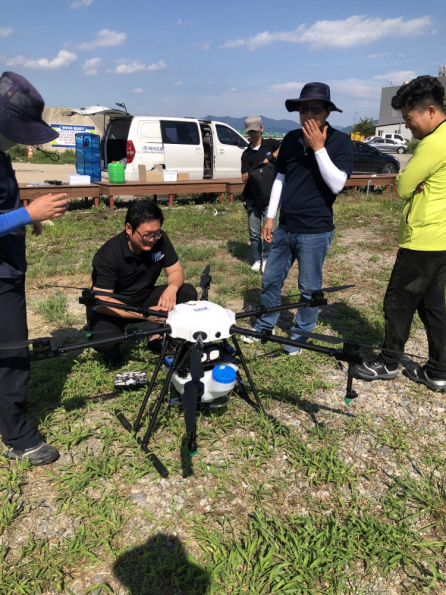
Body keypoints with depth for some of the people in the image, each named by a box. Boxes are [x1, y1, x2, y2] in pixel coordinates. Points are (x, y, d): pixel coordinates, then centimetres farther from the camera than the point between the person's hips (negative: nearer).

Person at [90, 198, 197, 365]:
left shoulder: (160, 240, -15)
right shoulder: (108, 255, -28)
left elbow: (176, 271, -6)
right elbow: (101, 302, -29)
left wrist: (172, 288, -31)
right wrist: (143, 314, -39)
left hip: (146, 299, 5)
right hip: (115, 308, -4)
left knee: (188, 292, -16)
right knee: (103, 339, -35)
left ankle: (157, 337, 1)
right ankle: (112, 348, 4)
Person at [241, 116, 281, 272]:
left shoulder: (270, 144, 3)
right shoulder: (246, 153, 9)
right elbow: (244, 177, 1)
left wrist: (269, 158, -20)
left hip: (269, 196, -2)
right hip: (252, 197, 3)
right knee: (254, 232, 6)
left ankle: (266, 259, 13)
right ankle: (257, 259, 20)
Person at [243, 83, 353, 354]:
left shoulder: (341, 142, -8)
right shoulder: (291, 139, 5)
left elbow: (337, 184, -19)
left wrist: (318, 148, -21)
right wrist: (270, 216, 9)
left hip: (315, 232, -5)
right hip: (285, 227, 5)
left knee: (309, 288, 7)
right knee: (271, 279, 15)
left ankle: (300, 336, 26)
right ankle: (265, 325, 35)